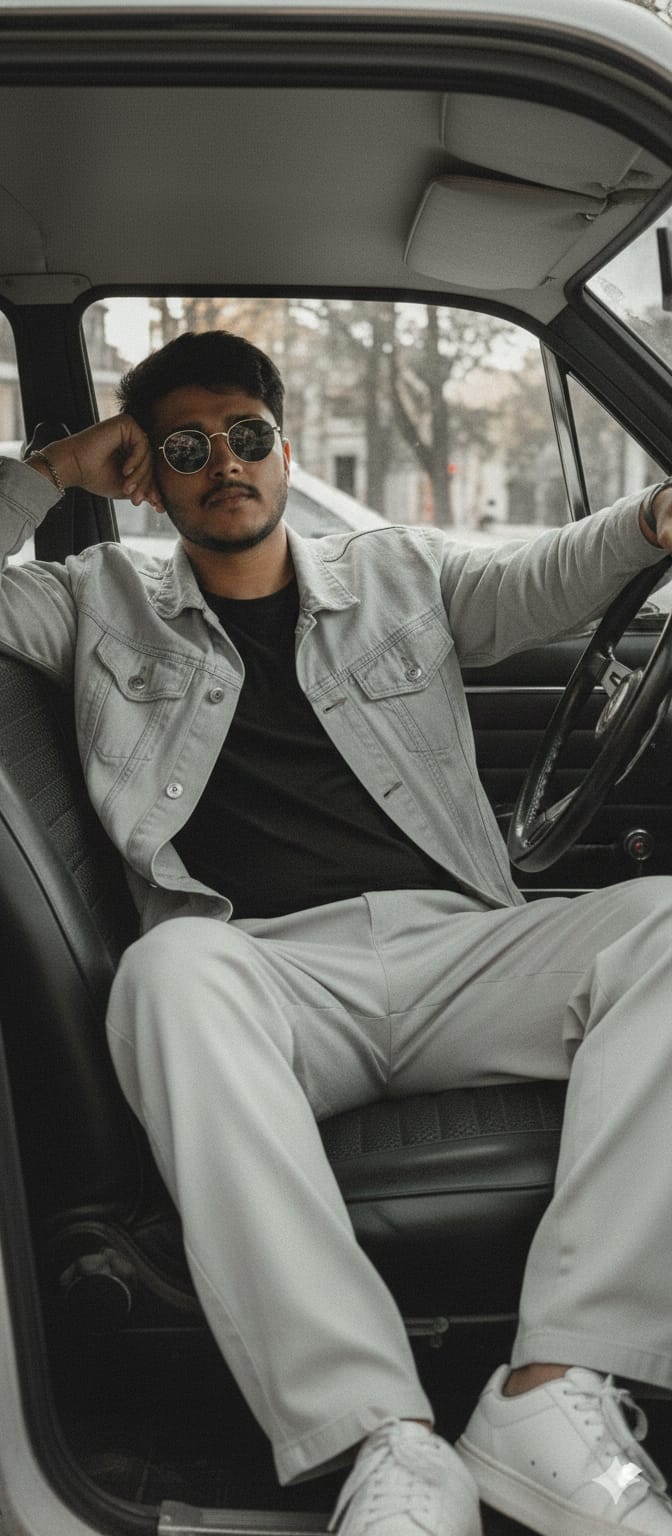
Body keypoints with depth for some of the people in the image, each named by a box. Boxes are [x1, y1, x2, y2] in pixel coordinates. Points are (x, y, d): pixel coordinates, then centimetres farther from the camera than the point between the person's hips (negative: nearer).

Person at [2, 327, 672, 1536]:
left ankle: (556, 1387, -36)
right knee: (173, 963, -38)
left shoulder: (401, 573, 27)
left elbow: (539, 582, 12)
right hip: (267, 965, -1)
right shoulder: (102, 606, 25)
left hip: (455, 945, 2)